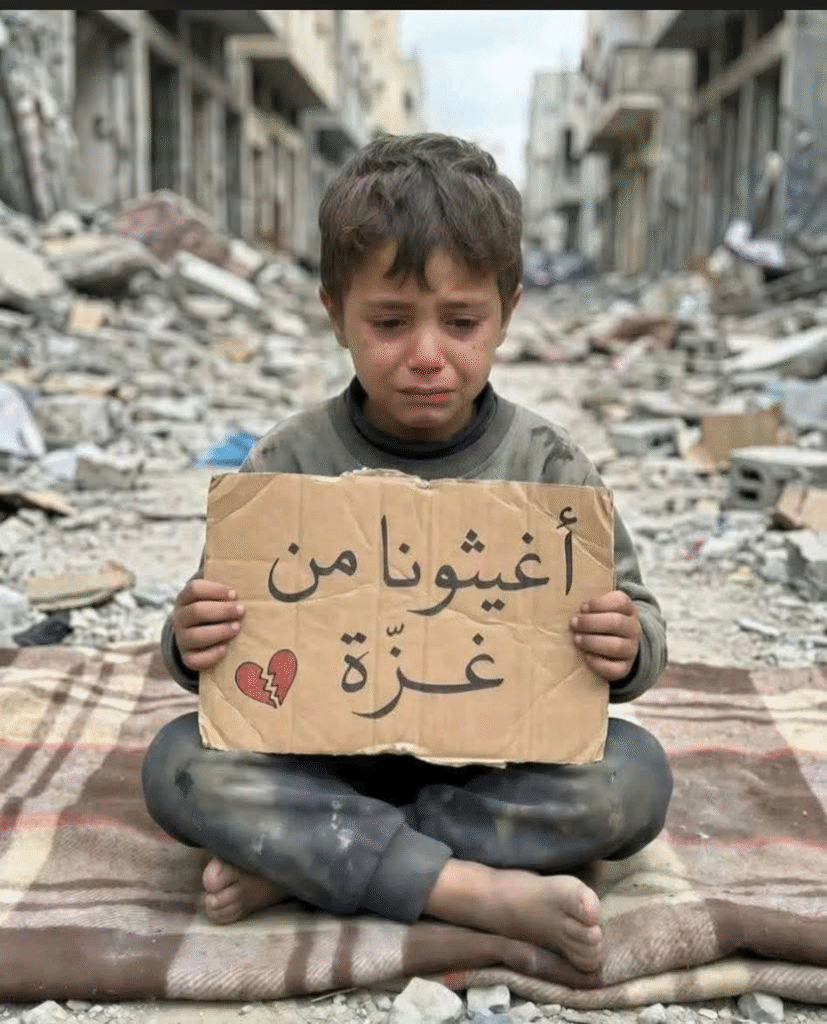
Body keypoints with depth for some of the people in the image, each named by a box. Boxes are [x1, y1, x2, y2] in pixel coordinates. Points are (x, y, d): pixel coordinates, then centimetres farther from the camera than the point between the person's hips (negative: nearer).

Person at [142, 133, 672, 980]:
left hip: (495, 763, 1)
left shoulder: (546, 466, -6)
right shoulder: (288, 464, -6)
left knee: (634, 776, -26)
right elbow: (218, 630, -1)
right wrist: (191, 642, -26)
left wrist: (626, 647, -26)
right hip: (323, 759, 0)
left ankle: (299, 861, -22)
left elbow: (631, 618, -2)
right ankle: (479, 892, -28)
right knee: (178, 762, -24)